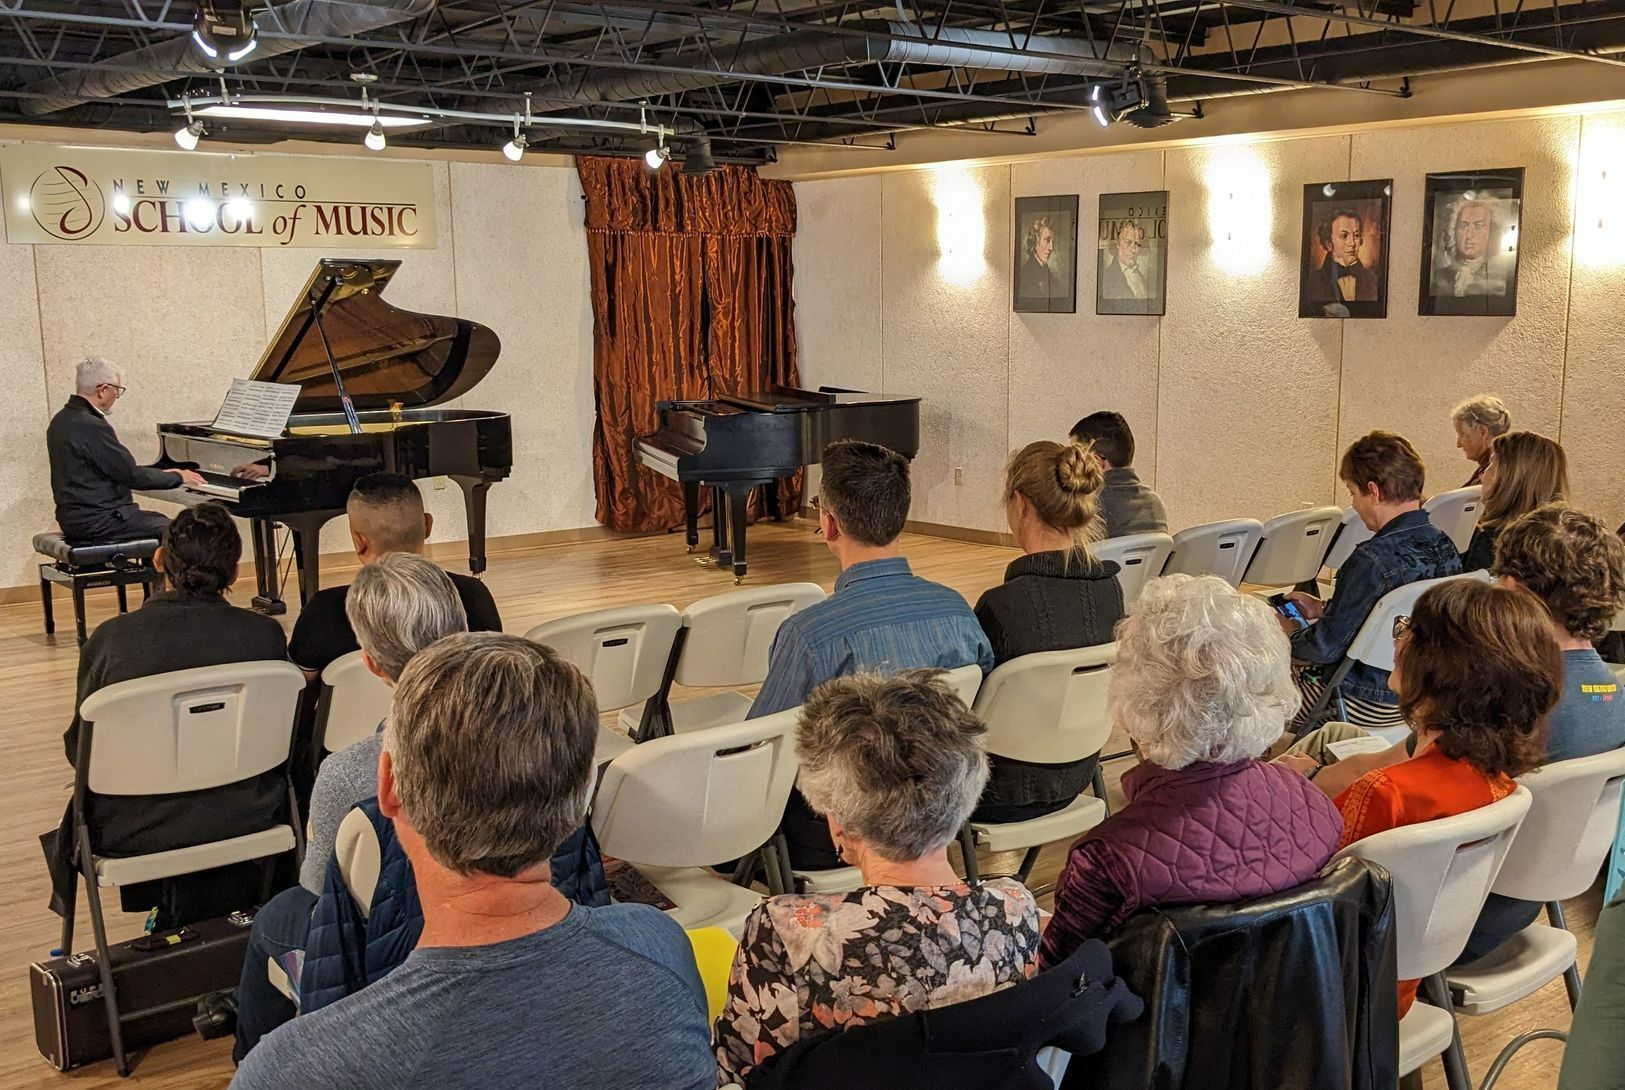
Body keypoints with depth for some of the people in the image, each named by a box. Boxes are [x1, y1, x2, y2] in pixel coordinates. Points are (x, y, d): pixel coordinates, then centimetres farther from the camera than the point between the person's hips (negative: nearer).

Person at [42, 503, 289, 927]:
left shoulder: (111, 637, -13)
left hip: (133, 834, 0)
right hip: (243, 821, 0)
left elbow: (80, 749, -1)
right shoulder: (264, 634, -12)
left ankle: (180, 908, 41)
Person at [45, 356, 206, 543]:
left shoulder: (62, 419, 10)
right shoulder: (92, 427, -21)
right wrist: (177, 477, -3)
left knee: (159, 520, 21)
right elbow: (132, 476, -17)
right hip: (96, 523, -10)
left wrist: (163, 474, 16)